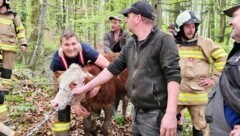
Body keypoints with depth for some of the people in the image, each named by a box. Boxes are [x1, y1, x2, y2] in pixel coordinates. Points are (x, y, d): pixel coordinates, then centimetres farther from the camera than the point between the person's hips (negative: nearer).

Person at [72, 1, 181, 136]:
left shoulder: (163, 40, -13)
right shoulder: (130, 43, 10)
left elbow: (173, 76, -20)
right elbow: (113, 68, 14)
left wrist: (171, 114, -29)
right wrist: (85, 88, 14)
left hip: (156, 115, -7)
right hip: (137, 112, 7)